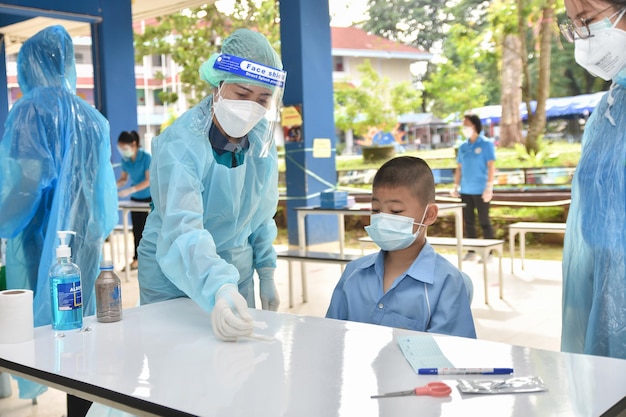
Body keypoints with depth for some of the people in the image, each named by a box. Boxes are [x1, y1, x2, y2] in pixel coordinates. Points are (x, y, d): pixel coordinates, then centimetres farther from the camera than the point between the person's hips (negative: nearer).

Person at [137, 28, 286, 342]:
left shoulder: (261, 137, -9)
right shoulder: (180, 145, -27)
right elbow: (182, 230, -41)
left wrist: (266, 273, 7)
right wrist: (217, 290, -56)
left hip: (235, 272, 5)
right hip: (174, 278, -5)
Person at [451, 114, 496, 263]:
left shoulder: (486, 144, -4)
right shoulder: (463, 146, 11)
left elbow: (491, 166, -9)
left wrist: (489, 187, -15)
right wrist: (456, 186, 9)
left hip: (480, 190, -5)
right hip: (466, 190, 6)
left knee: (484, 222, 0)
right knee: (468, 222, 9)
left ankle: (488, 253, 6)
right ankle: (471, 252, 17)